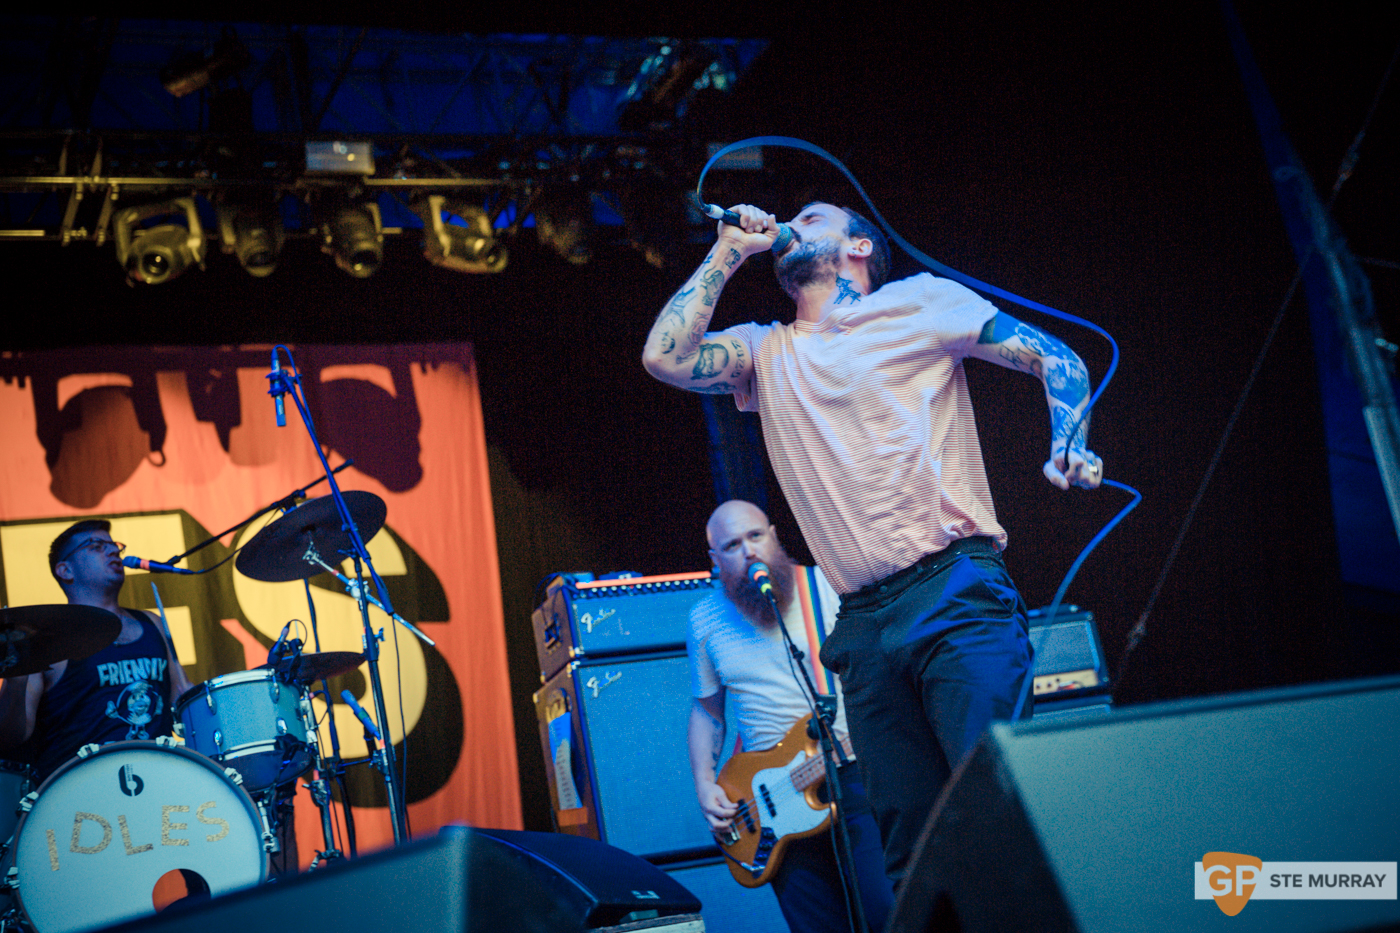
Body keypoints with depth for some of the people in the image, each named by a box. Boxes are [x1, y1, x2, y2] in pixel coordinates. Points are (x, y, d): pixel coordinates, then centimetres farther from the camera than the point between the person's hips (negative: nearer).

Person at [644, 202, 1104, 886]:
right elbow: (665, 356, 2)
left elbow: (1056, 360, 6)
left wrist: (1067, 447, -13)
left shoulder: (917, 301, 10)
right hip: (864, 621, 4)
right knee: (910, 843, 3)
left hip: (955, 592, -4)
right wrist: (729, 252, 11)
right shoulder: (763, 350, 20)